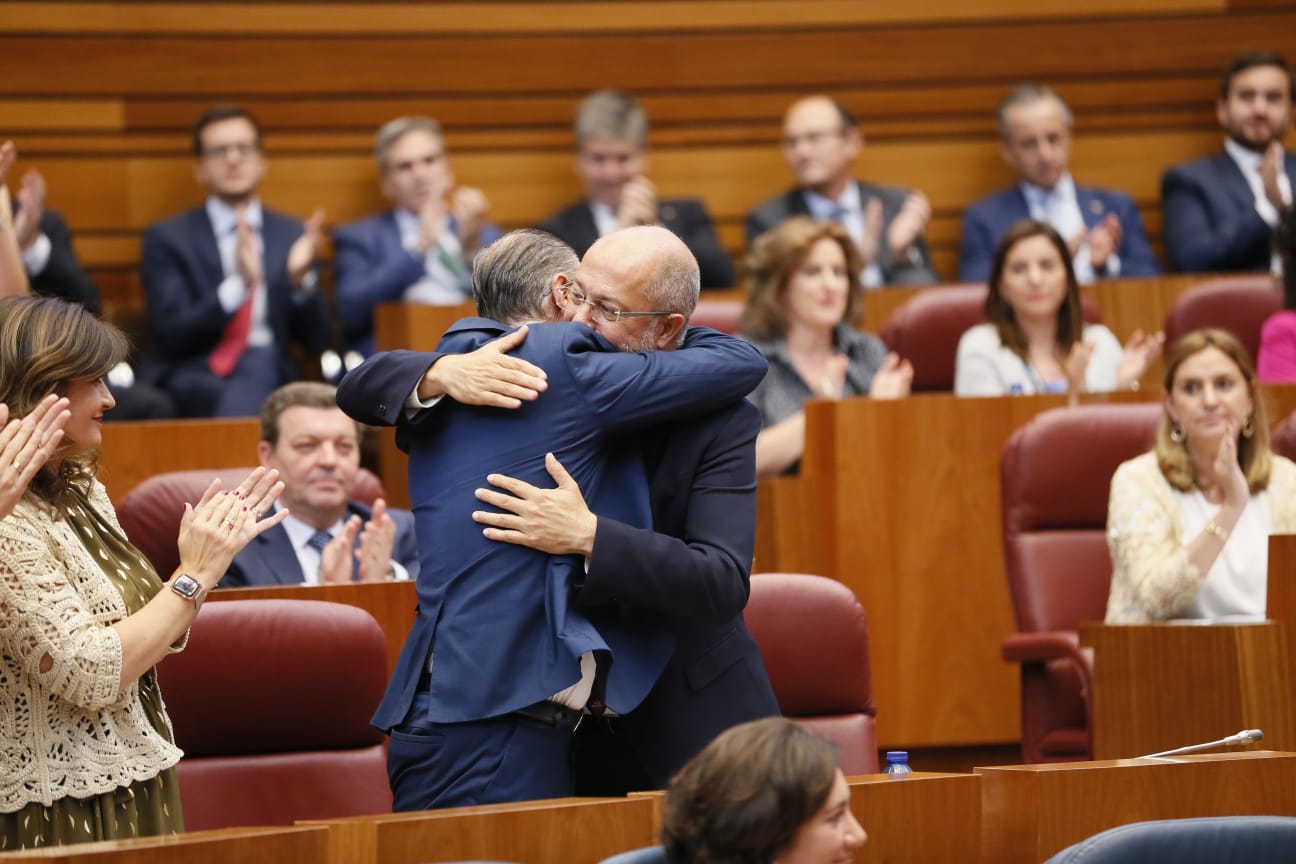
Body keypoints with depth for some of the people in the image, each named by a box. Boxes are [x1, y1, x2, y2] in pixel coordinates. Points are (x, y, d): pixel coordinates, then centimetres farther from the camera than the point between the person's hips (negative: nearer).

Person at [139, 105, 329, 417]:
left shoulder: (291, 235, 16)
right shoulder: (168, 238, 10)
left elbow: (315, 341, 11)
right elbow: (172, 334, -4)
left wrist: (301, 279, -9)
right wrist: (239, 284, -18)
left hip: (266, 367, 2)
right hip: (192, 374, -2)